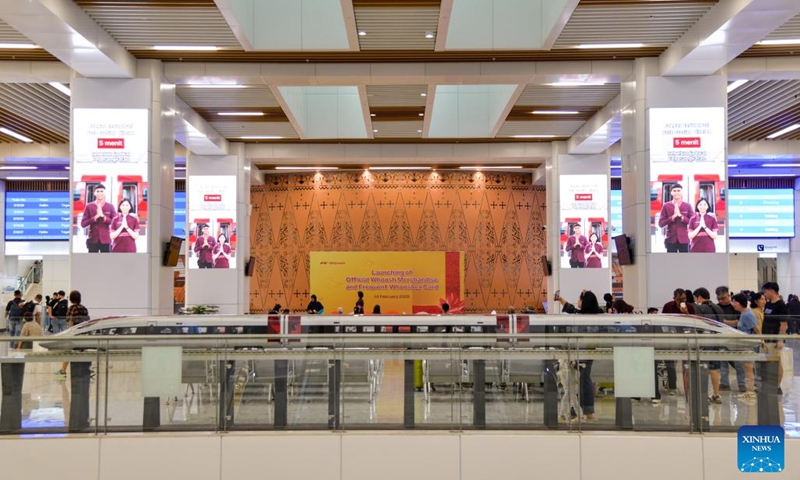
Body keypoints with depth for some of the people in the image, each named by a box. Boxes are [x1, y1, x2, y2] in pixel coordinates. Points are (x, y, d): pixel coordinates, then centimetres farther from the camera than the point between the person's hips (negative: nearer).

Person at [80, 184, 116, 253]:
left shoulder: (110, 206, 3)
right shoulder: (89, 206, 3)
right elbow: (83, 224, -2)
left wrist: (104, 217, -16)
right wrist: (95, 217, -15)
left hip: (106, 240, 0)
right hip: (92, 240, 0)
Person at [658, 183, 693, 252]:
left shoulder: (687, 206, 4)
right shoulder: (666, 206, 2)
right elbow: (661, 223, -2)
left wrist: (681, 216, -14)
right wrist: (673, 217, -14)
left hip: (684, 239, 1)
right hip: (671, 239, -1)